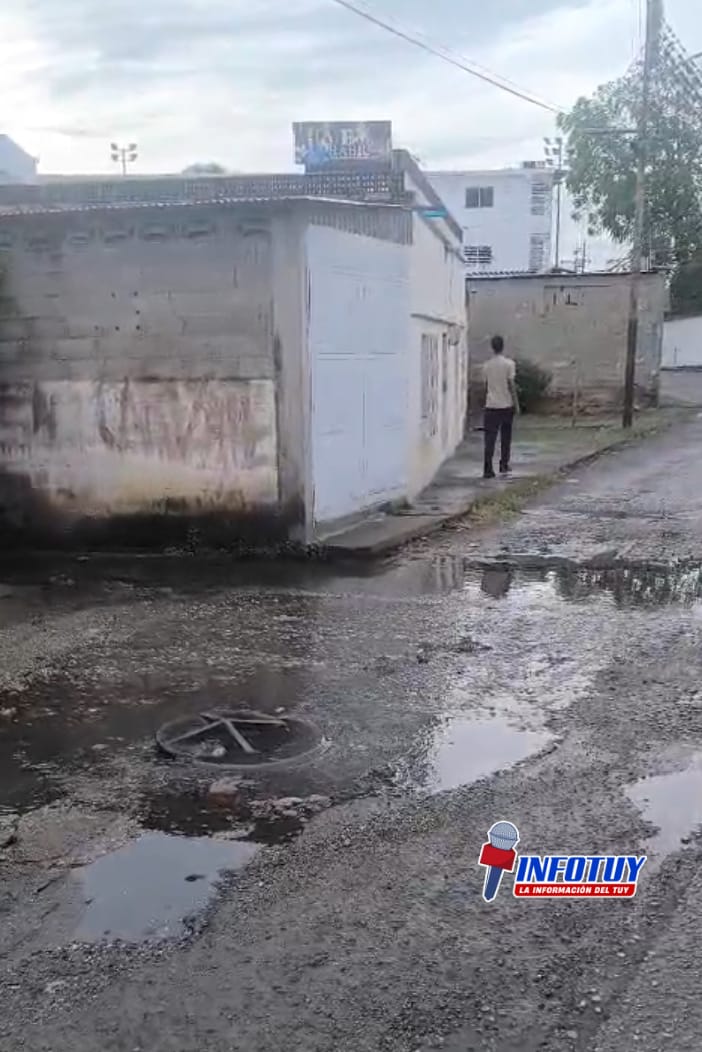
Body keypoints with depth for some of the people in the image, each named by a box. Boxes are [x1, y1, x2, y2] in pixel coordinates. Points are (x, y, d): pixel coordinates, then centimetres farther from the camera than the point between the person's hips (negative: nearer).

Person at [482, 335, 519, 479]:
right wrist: (516, 404, -1)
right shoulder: (509, 364, -7)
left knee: (490, 439, -2)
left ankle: (488, 469, -10)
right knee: (506, 437, 14)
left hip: (491, 406, 1)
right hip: (506, 405, -1)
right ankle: (504, 466, 19)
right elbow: (511, 385, -8)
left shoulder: (486, 366, 3)